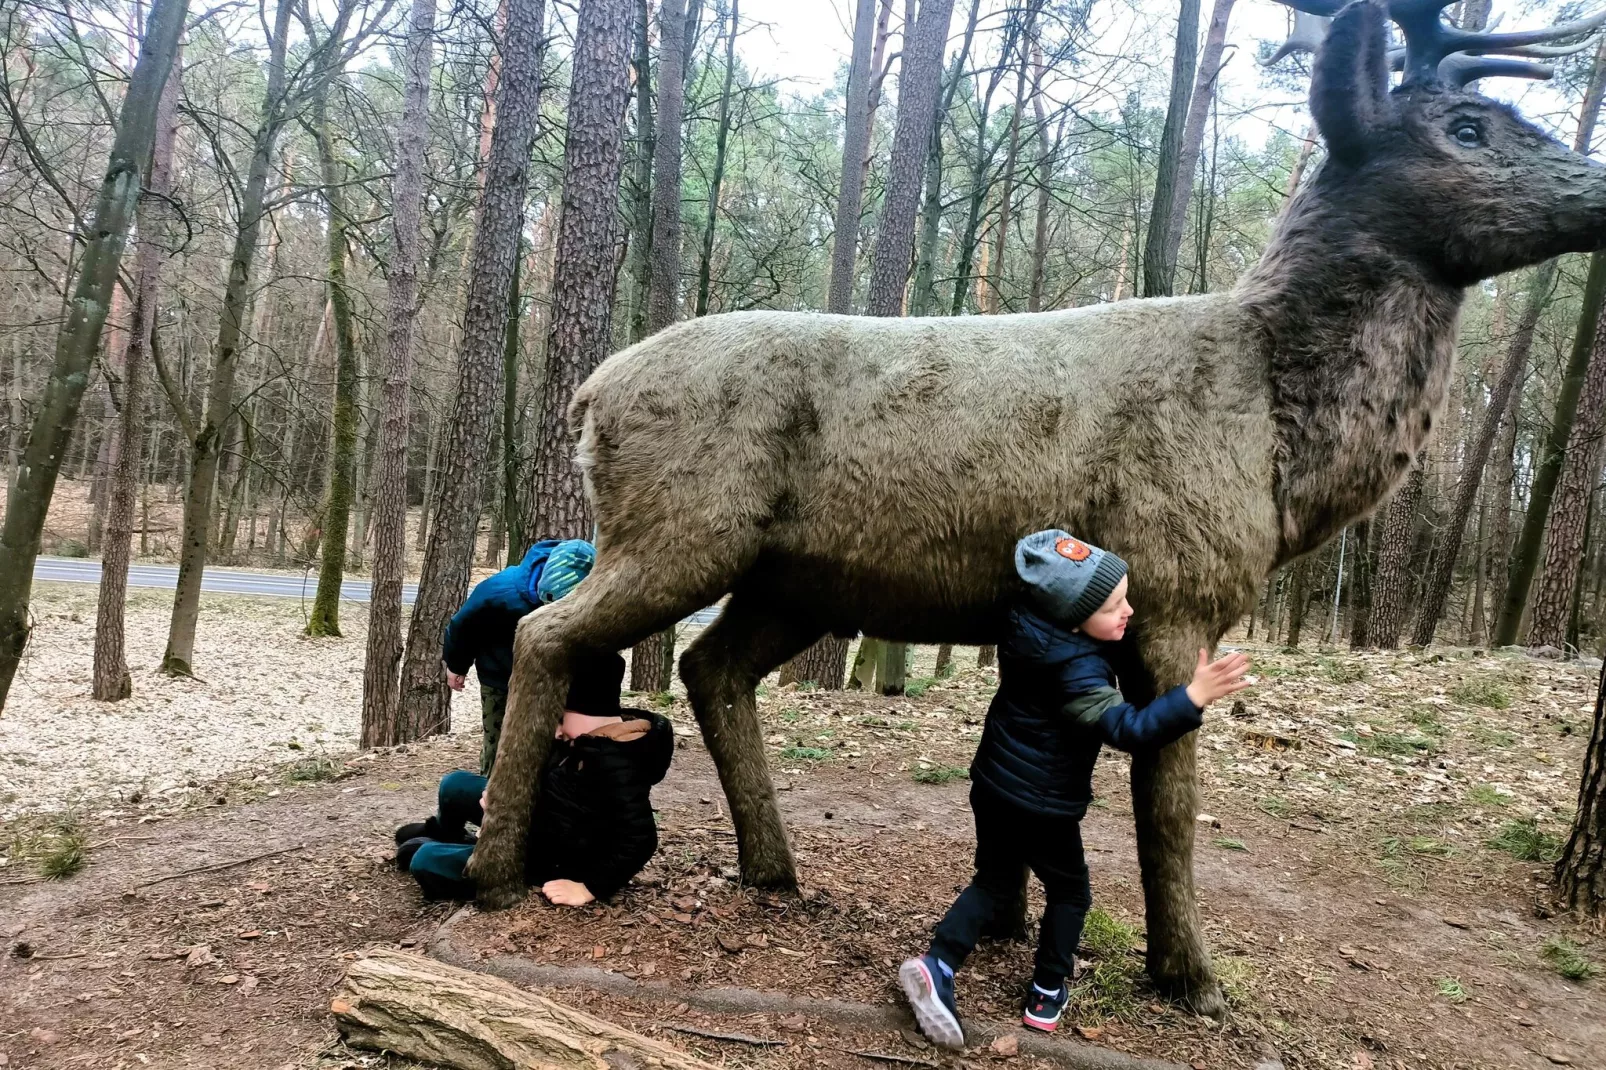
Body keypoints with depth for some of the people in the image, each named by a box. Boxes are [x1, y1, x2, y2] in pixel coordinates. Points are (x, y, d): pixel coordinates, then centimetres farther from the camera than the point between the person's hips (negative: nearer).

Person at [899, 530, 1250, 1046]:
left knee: (995, 882, 21)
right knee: (1069, 893, 19)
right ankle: (1045, 995, 27)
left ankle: (936, 965, 7)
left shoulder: (1027, 630, -6)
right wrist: (1194, 696, -41)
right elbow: (1128, 728, -35)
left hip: (993, 786, 7)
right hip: (1043, 806, -7)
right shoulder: (1076, 670, -29)